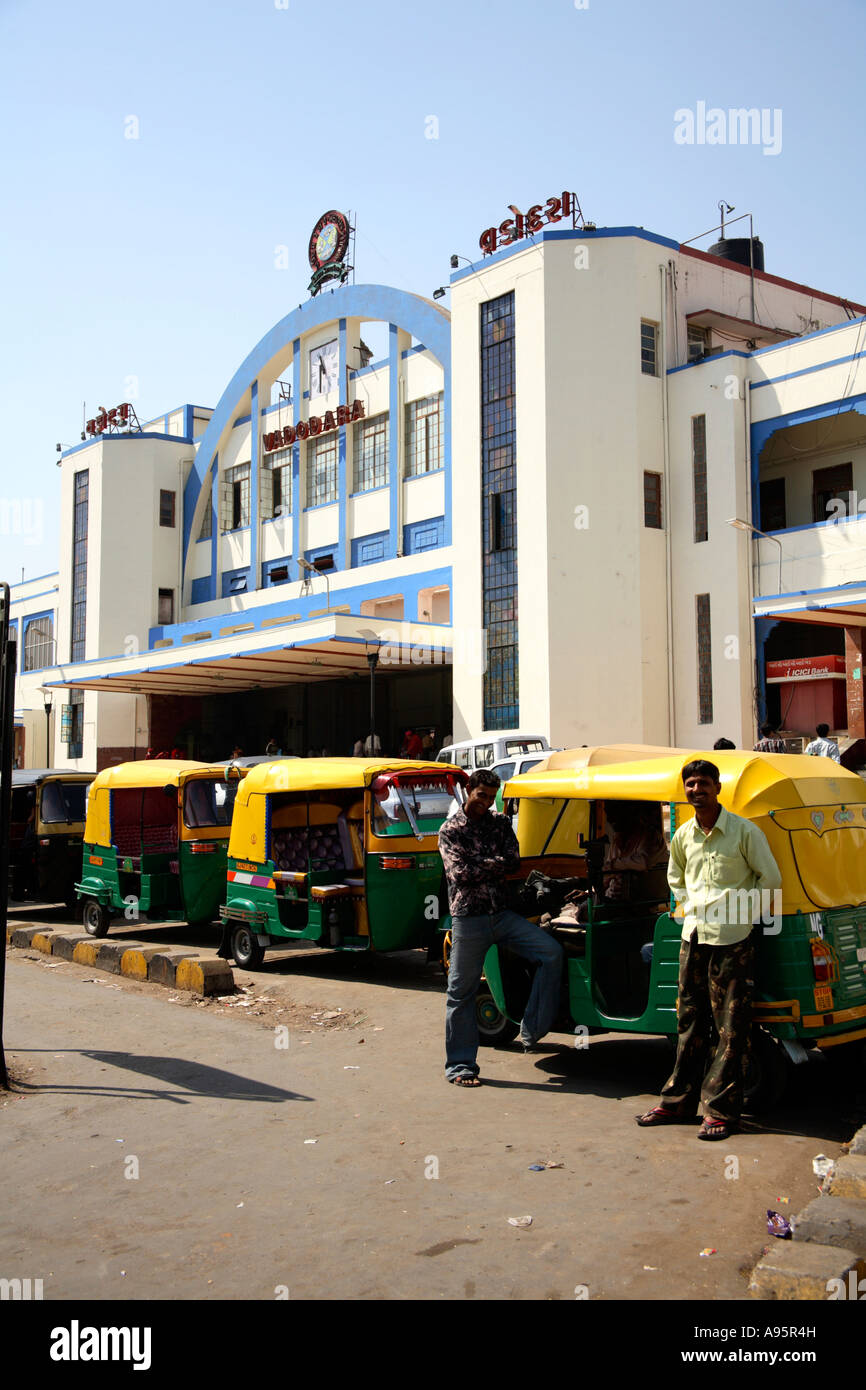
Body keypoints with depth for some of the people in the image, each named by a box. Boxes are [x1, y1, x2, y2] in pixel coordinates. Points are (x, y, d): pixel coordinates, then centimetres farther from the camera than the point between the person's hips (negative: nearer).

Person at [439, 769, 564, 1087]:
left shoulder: (500, 824, 12)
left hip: (502, 914, 3)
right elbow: (461, 873, -12)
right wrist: (495, 864, -5)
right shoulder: (450, 831, 1)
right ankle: (460, 1066, 12)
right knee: (461, 993, 0)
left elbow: (513, 861, -2)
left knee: (552, 952, -15)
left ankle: (531, 1030, -7)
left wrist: (481, 866, -9)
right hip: (469, 919, -3)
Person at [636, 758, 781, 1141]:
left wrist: (739, 907, -6)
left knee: (730, 1028, -1)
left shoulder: (744, 831, -8)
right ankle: (679, 1100, 21)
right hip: (693, 936, 6)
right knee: (689, 1022, 13)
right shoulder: (683, 836, 8)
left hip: (731, 939, -6)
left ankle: (721, 1109, 5)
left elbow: (770, 878, -3)